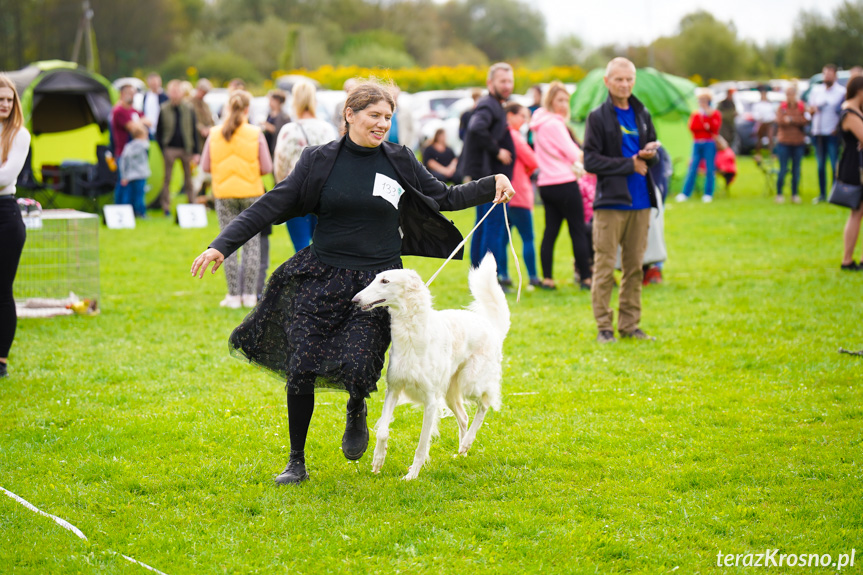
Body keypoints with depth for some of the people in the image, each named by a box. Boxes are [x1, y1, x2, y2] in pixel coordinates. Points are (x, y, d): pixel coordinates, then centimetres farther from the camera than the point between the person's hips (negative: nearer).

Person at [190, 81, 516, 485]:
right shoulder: (320, 161, -1)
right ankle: (296, 463, 14)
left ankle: (356, 412, 21)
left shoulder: (400, 162, 4)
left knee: (355, 367, -17)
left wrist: (491, 185, 0)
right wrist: (223, 245, -9)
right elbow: (273, 205, -1)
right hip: (322, 278, 0)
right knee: (301, 370, -5)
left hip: (377, 283, 0)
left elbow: (445, 198, 15)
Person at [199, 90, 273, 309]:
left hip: (224, 194, 1)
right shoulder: (255, 134, -6)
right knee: (252, 243, 7)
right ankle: (249, 295, 5)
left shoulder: (215, 134, -1)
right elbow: (266, 168, -6)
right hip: (251, 192, -1)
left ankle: (233, 295, 4)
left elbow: (205, 166, 2)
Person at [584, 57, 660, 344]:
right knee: (605, 267, -4)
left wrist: (650, 153, -5)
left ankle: (630, 324, 14)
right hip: (610, 202, -5)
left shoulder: (642, 115, 15)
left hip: (640, 202, 5)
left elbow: (653, 154, 20)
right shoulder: (598, 117, -1)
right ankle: (604, 327, 1)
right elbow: (591, 161, -8)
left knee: (634, 266, 7)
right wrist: (629, 164, -11)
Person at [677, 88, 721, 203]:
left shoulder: (715, 114, 6)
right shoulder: (695, 114, 14)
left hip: (709, 143, -2)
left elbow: (715, 127, -8)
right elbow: (692, 127, -1)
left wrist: (709, 117, -17)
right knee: (692, 169, 0)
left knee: (710, 169, -3)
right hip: (697, 143, 2)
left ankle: (708, 194, 3)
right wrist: (704, 127, -10)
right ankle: (685, 193, 2)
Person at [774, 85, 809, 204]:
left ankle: (795, 194, 13)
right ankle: (779, 193, 5)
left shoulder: (801, 107, 4)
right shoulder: (782, 107, 3)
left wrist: (790, 119, -14)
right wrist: (797, 120, -15)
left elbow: (805, 121, -10)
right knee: (783, 169, -4)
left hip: (798, 142, 1)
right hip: (784, 142, -1)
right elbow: (779, 121, -11)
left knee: (796, 170, 5)